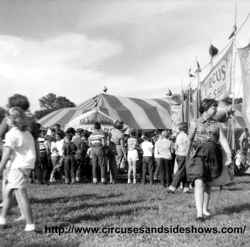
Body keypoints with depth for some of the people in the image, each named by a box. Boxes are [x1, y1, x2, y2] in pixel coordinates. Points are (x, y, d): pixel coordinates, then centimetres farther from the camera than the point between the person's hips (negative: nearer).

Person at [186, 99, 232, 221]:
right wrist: (189, 156, 13)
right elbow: (190, 139, 8)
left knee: (207, 184, 13)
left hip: (212, 156, 4)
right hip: (198, 156, -4)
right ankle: (199, 213, -19)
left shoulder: (216, 125, 11)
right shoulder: (196, 123, 2)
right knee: (199, 183, -16)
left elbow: (223, 140, 2)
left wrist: (229, 155, -10)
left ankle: (205, 209, 28)